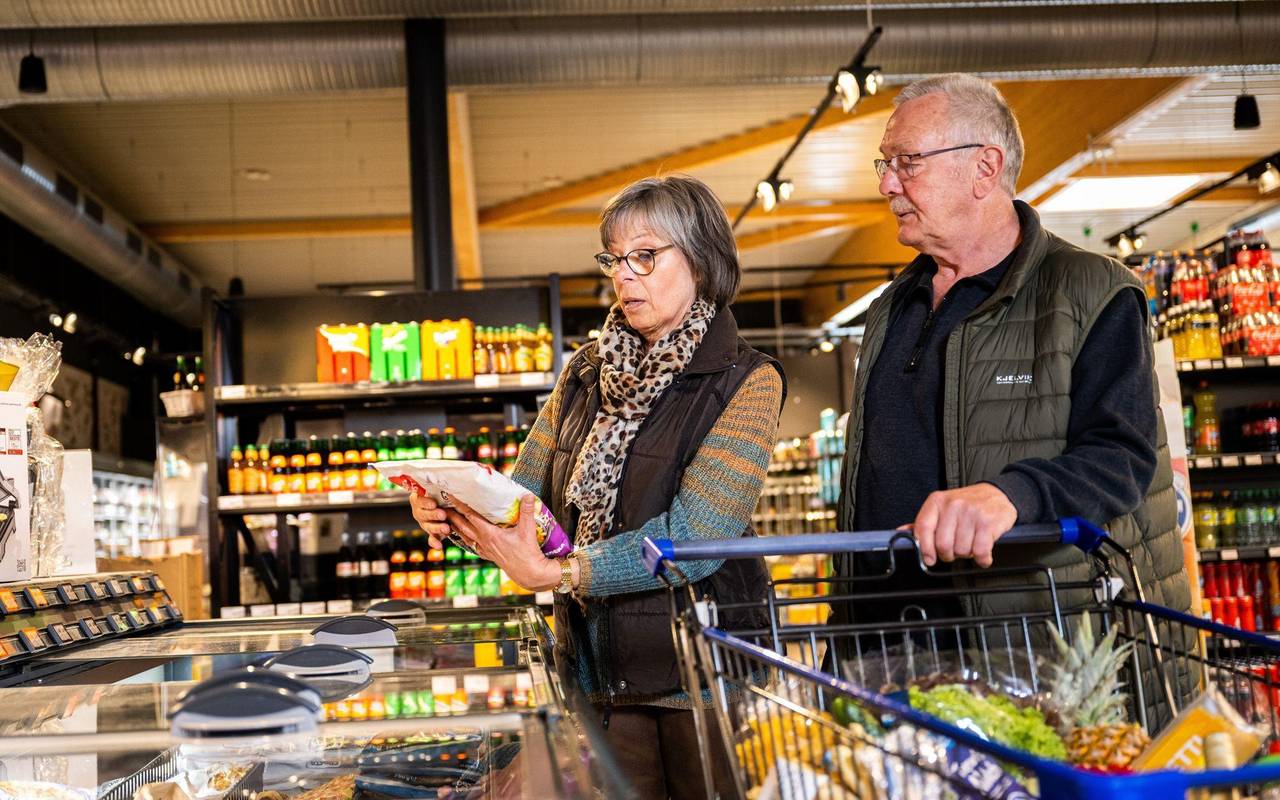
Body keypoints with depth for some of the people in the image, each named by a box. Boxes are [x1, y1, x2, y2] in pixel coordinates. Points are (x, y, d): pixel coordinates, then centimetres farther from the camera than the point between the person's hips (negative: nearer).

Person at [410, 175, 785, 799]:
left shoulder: (746, 381, -8)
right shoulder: (585, 375, 9)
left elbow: (698, 534, -19)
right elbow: (525, 493, 8)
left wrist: (552, 572, -26)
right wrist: (455, 512, -15)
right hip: (599, 671, 4)